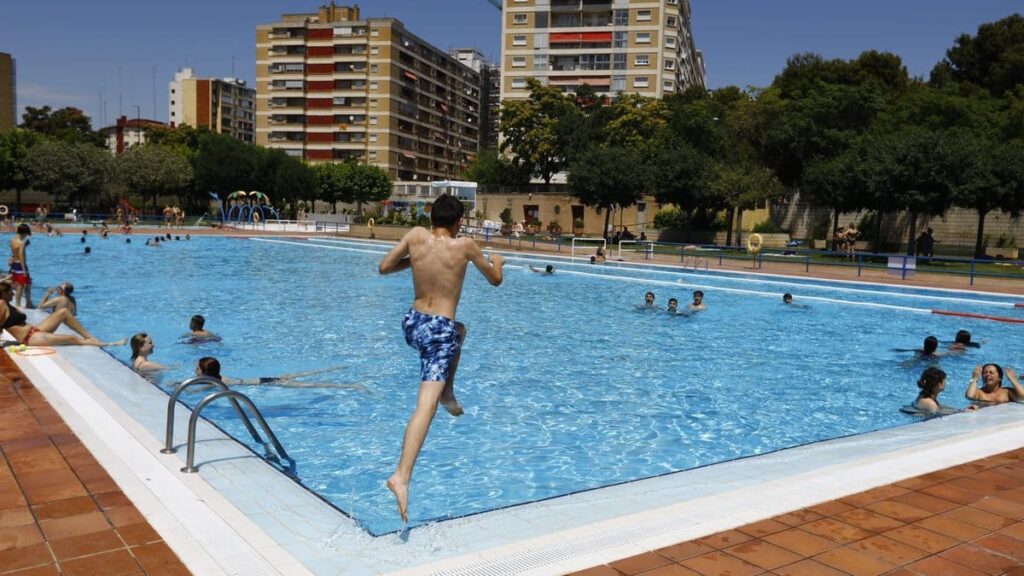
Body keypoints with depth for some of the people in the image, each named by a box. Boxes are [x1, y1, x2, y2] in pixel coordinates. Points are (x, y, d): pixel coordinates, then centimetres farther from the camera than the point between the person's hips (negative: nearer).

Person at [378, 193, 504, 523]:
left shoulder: (416, 236, 1)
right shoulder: (465, 246, -5)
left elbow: (384, 268, 7)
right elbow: (495, 280, 9)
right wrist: (497, 261, 31)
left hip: (412, 324, 6)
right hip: (438, 331, -6)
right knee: (425, 406, -12)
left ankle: (447, 392, 36)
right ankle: (401, 476, -24)